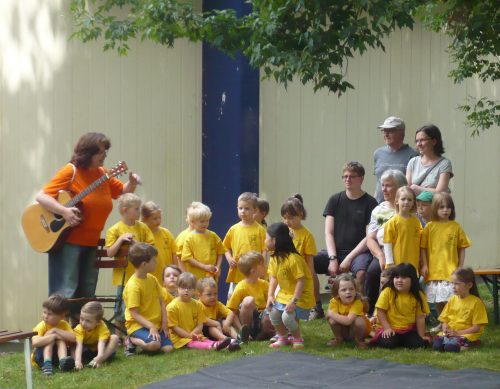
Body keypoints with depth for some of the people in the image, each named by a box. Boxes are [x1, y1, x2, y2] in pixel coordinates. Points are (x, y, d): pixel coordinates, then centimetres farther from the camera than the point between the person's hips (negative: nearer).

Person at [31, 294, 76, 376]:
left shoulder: (64, 325, -6)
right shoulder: (41, 326, -16)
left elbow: (73, 338, -24)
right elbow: (35, 342, -37)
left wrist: (56, 330, -26)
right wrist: (54, 335, -34)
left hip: (56, 354, 3)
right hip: (41, 357, -2)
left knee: (60, 340, -20)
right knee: (50, 339, -24)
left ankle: (63, 361, -44)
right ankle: (46, 364, -43)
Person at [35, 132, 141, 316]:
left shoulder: (102, 174, 9)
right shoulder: (71, 171, -10)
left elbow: (122, 191, 23)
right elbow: (41, 196, -15)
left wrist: (132, 182, 1)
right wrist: (64, 211, -28)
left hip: (91, 242, 7)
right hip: (67, 241, -7)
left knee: (87, 294, 11)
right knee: (65, 293, -11)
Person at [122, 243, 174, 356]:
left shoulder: (152, 279, 7)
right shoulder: (133, 286, -17)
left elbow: (161, 302, 11)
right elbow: (134, 313, -18)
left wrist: (164, 322, -1)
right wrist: (151, 326, -24)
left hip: (155, 324, 7)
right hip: (138, 325, -7)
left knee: (168, 348, -12)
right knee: (154, 344, -32)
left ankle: (143, 342, 12)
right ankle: (131, 340, -4)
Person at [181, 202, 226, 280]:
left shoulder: (213, 236, 5)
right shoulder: (189, 238, -4)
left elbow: (220, 253, 12)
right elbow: (188, 258, -8)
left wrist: (218, 266, -4)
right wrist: (205, 267, -14)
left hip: (211, 277, 3)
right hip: (195, 277, -3)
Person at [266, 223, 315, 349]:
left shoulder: (294, 259, -26)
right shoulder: (274, 258, 1)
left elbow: (301, 281, -27)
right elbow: (273, 278, 6)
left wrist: (294, 301, -29)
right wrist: (270, 295, -7)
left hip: (301, 295, -8)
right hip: (284, 294, 8)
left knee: (287, 316, -22)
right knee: (273, 313, -4)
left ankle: (297, 338, 3)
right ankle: (282, 338, 17)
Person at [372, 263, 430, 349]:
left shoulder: (418, 296, -2)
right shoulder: (387, 292, -9)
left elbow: (420, 317, 0)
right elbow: (380, 312, -7)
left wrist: (422, 336, -4)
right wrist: (387, 328, -17)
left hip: (409, 330, 3)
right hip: (390, 329, -2)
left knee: (422, 343, -20)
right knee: (389, 343, -32)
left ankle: (400, 342, 8)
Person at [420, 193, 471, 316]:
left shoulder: (456, 227, 0)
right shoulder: (430, 227, 1)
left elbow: (462, 248, 4)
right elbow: (423, 247, 4)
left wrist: (460, 267, 0)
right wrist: (424, 265, -3)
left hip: (451, 271, -2)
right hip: (434, 271, 2)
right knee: (438, 302, 12)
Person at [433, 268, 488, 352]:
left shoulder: (476, 302, -3)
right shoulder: (452, 300, 13)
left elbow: (476, 327, -7)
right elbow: (444, 320, 15)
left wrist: (457, 333, -14)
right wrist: (445, 329, -8)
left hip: (467, 333, -4)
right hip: (449, 333, 4)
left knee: (450, 347, -35)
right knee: (436, 346, -27)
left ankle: (464, 346, -9)